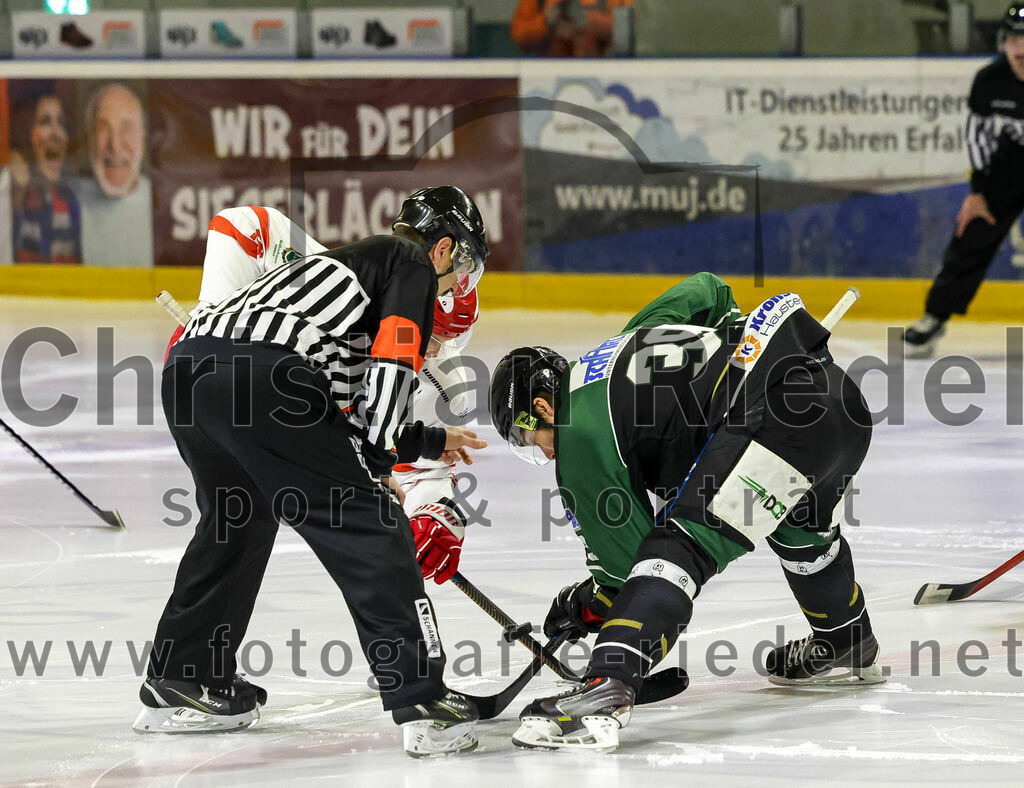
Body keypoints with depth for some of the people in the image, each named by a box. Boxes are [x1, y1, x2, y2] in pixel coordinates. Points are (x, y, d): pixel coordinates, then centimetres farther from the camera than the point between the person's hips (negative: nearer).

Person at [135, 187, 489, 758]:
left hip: (188, 366, 9)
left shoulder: (355, 258, 38)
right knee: (369, 525, -2)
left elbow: (351, 415, 39)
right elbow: (392, 364, -2)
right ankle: (421, 701, -8)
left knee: (240, 518, 31)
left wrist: (429, 442, 49)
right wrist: (378, 462, 8)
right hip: (261, 374, -9)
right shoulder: (412, 264, 15)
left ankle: (177, 687, 39)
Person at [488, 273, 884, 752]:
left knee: (680, 545, -16)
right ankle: (847, 649, 58)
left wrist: (590, 605, 20)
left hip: (773, 413, -9)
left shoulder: (579, 433, 2)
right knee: (803, 529, 37)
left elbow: (628, 551, 4)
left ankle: (604, 693, -34)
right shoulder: (633, 336, 27)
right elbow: (707, 290, 39)